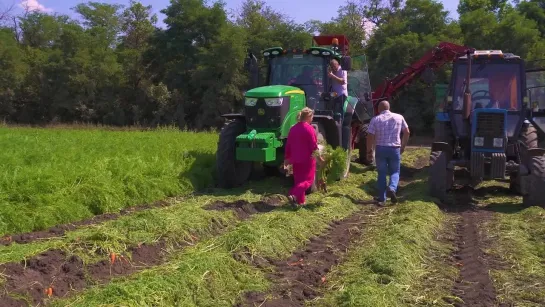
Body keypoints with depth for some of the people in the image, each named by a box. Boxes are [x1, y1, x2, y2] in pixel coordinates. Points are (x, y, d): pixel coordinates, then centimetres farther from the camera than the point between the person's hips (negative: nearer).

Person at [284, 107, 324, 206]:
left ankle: (300, 200, 18)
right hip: (307, 159, -6)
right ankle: (294, 195, -18)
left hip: (296, 160, 6)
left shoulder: (293, 129, 6)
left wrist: (287, 158, 17)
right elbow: (314, 146, -13)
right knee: (308, 180, 2)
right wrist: (319, 157, -2)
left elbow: (288, 145, 9)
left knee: (298, 180, 16)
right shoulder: (309, 129, -14)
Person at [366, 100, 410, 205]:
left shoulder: (375, 119, -2)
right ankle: (392, 188, -16)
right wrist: (403, 146, 17)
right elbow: (407, 132, 6)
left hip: (380, 149, -1)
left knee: (382, 173, 11)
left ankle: (382, 198, 11)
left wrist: (370, 151, 2)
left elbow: (370, 136, -7)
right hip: (395, 149, 1)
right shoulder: (399, 117, 5)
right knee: (395, 172, 13)